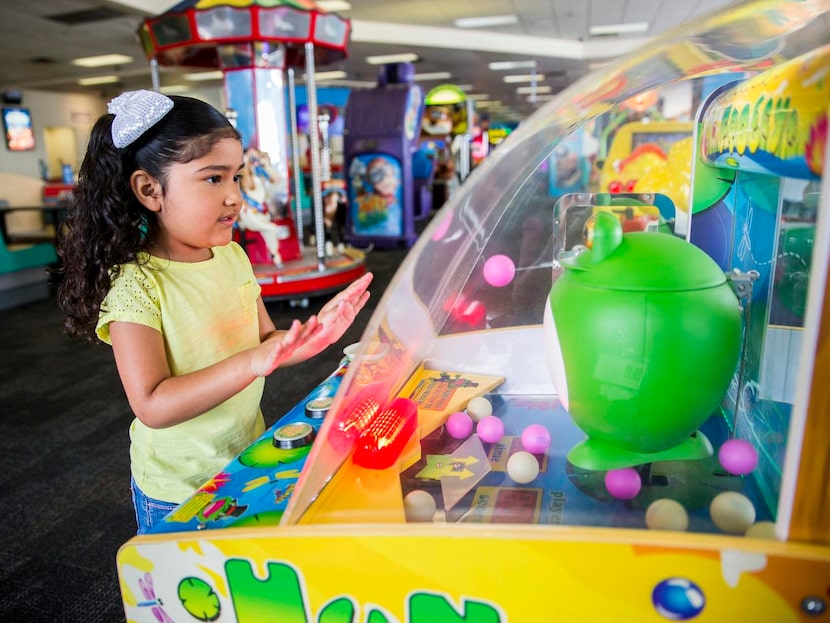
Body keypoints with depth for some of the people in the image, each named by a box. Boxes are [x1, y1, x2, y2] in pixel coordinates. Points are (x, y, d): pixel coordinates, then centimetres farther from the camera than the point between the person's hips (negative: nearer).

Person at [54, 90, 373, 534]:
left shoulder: (232, 256, -3)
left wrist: (311, 331, -16)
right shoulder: (136, 282, -22)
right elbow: (152, 406, -27)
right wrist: (253, 363, -37)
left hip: (249, 460, 6)